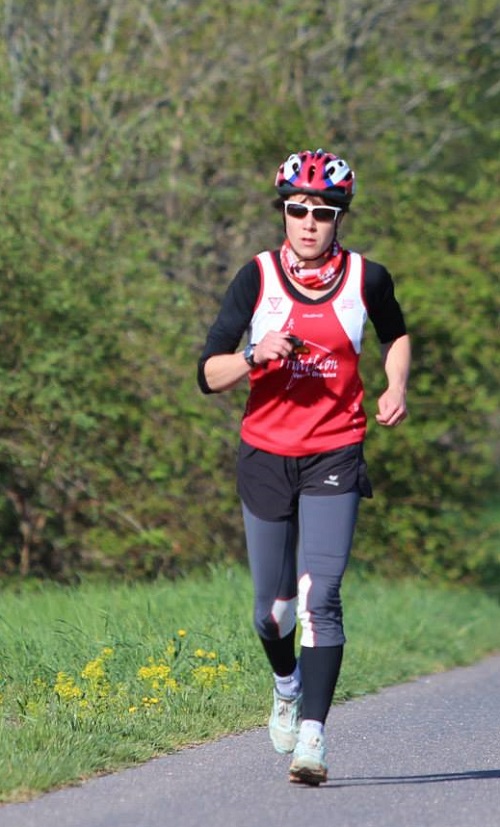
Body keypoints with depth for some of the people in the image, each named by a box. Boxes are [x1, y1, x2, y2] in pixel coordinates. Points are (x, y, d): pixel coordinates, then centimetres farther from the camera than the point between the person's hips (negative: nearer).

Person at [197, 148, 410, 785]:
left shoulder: (366, 278, -3)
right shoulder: (257, 278, -6)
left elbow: (395, 335, 20)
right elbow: (209, 375, -9)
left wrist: (396, 388, 2)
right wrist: (255, 355, -27)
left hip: (335, 457, -1)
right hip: (266, 457, 1)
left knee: (319, 596, -15)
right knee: (273, 605, 9)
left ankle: (311, 739, -16)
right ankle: (287, 684, 42)